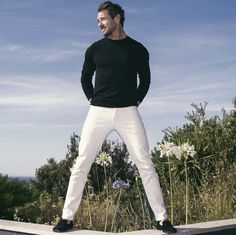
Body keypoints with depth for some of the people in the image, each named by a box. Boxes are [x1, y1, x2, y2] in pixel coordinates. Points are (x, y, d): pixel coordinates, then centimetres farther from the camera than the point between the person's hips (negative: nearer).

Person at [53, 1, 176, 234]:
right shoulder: (95, 49, 7)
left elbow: (145, 80, 16)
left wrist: (136, 102, 7)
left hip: (127, 112, -1)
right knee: (81, 165, -1)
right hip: (98, 112, 1)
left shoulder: (137, 49, 5)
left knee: (145, 164, -5)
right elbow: (85, 78, 19)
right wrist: (93, 100, 9)